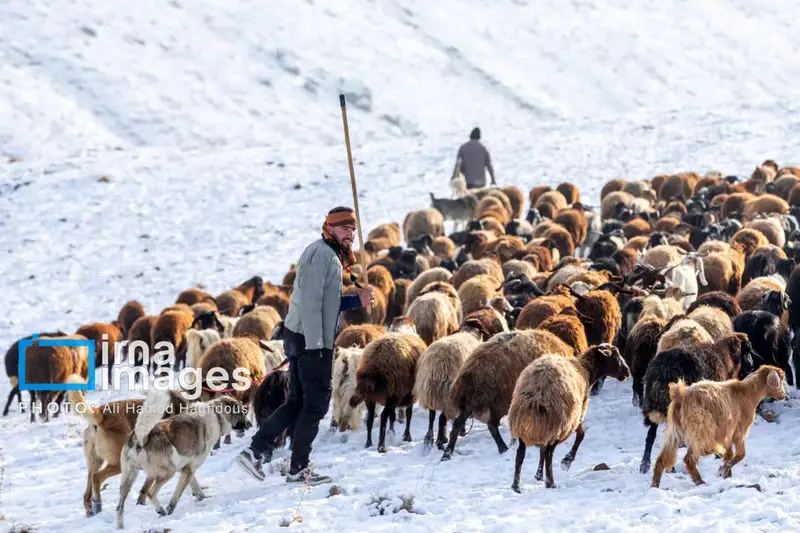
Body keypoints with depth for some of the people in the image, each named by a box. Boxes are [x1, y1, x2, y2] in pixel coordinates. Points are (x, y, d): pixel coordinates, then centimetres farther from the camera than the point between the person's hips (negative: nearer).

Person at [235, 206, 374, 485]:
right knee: (316, 402, -1)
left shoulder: (330, 255, 19)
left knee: (298, 402, 13)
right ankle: (298, 468, 5)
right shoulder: (320, 253, -14)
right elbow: (310, 302, -21)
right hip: (311, 340, -10)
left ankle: (255, 450, 9)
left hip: (299, 337, 10)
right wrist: (315, 345, -25)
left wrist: (356, 300, 8)